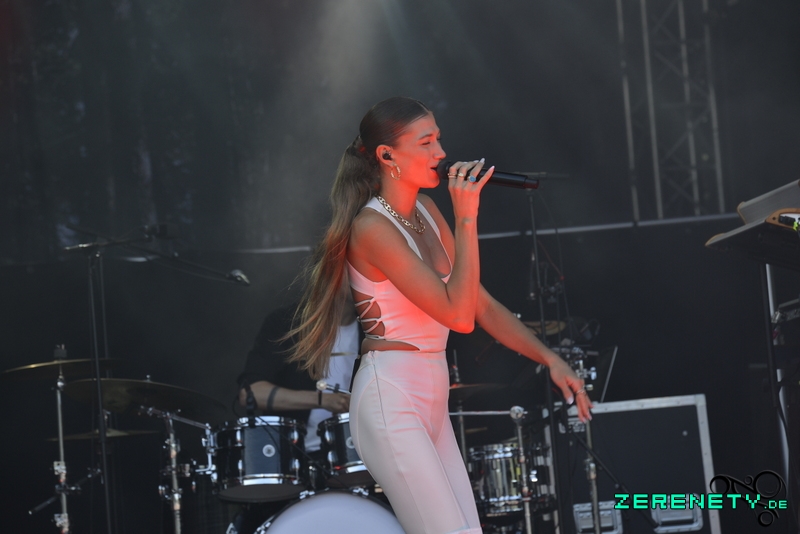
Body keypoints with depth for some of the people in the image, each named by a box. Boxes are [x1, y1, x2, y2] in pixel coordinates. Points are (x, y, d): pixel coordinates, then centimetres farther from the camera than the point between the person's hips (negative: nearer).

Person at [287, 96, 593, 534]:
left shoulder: (426, 213, 11)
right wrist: (466, 220, -17)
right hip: (391, 401, -9)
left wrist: (549, 359, 4)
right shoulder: (373, 227, -15)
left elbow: (482, 306, 14)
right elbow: (458, 315, -20)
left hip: (431, 401, 9)